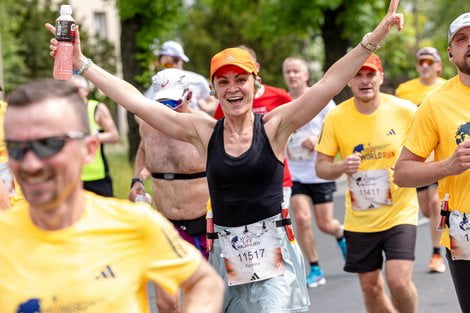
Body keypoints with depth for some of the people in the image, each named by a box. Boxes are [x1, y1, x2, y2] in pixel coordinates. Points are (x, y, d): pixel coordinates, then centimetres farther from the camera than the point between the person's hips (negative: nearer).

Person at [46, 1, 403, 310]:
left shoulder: (274, 126, -3)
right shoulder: (203, 131, 2)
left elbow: (329, 84, -12)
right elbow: (136, 101, 2)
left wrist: (375, 36, -21)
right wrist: (82, 64, 1)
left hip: (272, 252, -3)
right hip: (226, 253, 3)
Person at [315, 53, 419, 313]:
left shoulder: (405, 110, -8)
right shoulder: (336, 117, -6)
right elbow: (321, 167, -2)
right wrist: (341, 167, -22)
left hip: (400, 212, -2)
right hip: (359, 219, 2)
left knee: (399, 280, -17)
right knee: (370, 287, 10)